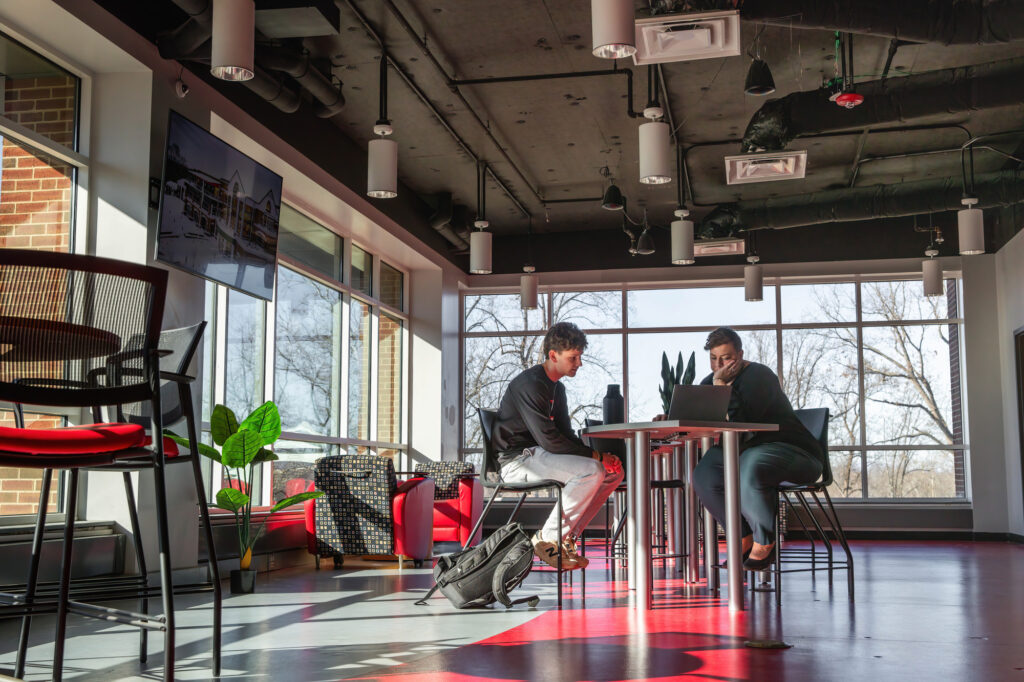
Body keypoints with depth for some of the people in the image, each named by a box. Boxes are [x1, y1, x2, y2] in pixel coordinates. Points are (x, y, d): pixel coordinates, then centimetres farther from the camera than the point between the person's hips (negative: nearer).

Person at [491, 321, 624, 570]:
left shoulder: (557, 388, 15)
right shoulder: (529, 384, -17)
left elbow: (566, 435, 15)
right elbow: (549, 440, -23)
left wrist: (603, 457, -3)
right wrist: (595, 455, -18)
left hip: (538, 456, 10)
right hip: (517, 459, -10)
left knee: (614, 471, 1)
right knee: (591, 471, -27)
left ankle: (565, 539, 0)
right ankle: (547, 539, -17)